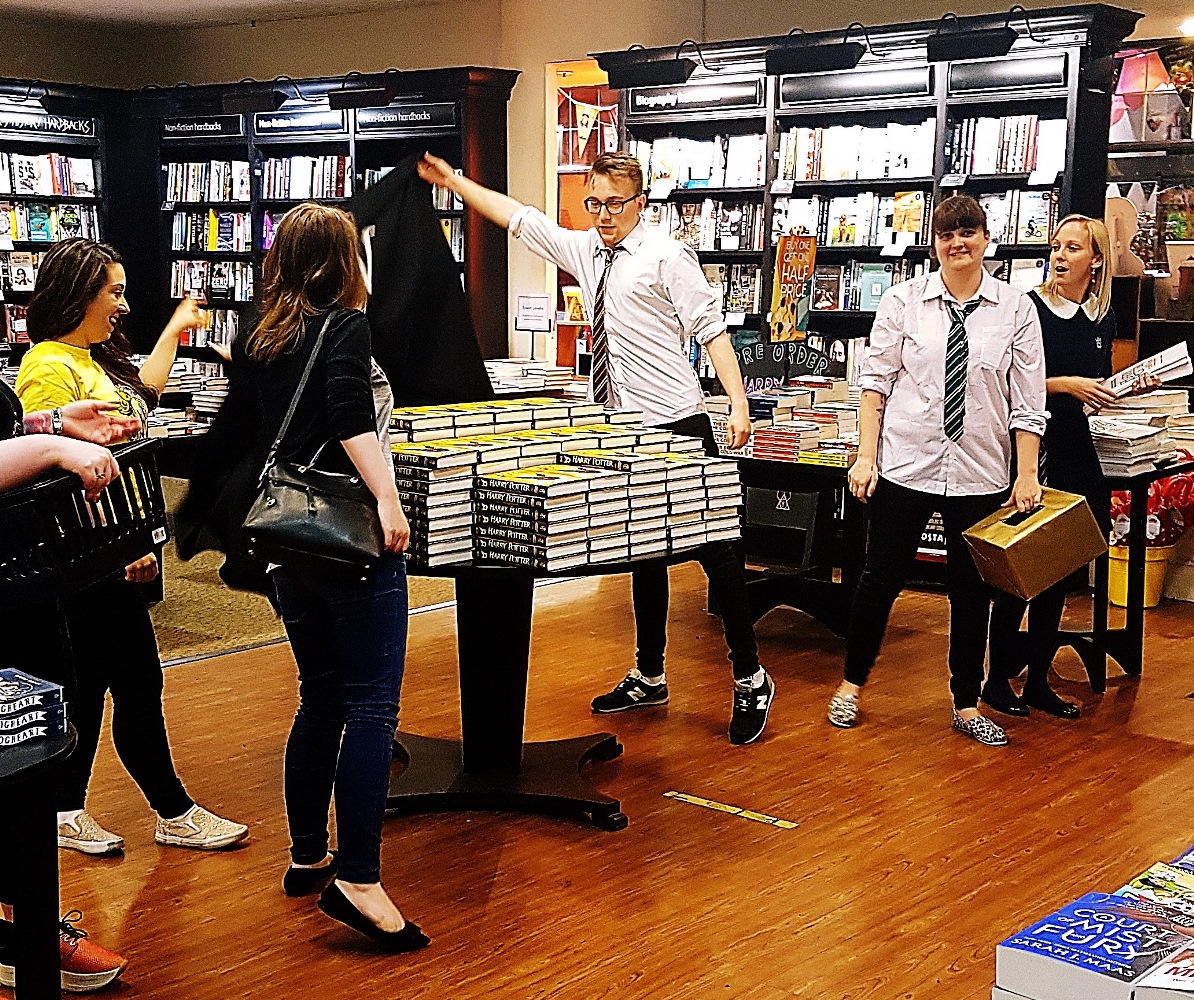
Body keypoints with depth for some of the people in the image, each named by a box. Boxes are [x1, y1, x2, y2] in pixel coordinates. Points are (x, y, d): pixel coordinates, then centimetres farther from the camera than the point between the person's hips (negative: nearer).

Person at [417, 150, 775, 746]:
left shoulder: (667, 256, -8)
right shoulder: (583, 250, 11)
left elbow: (711, 329, -12)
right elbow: (516, 217, 17)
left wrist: (738, 404, -20)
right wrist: (452, 181, 14)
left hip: (677, 426, -7)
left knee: (713, 548, -2)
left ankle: (750, 680, 9)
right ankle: (649, 678, 29)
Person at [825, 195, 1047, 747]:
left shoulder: (1016, 308, -1)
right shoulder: (904, 299, -2)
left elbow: (1027, 400, -1)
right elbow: (875, 380, -1)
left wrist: (1027, 474, -5)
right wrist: (866, 455, -7)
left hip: (980, 473, 1)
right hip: (905, 463, -1)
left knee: (971, 589, 11)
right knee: (882, 577, 8)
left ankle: (966, 705, 26)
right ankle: (852, 685, 28)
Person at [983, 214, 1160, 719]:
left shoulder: (1103, 316, 9)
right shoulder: (1031, 308, -8)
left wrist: (1133, 387, 1)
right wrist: (1064, 383, -20)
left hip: (1074, 449, 6)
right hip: (1028, 447, -6)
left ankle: (1038, 680, 21)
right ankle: (998, 678, 12)